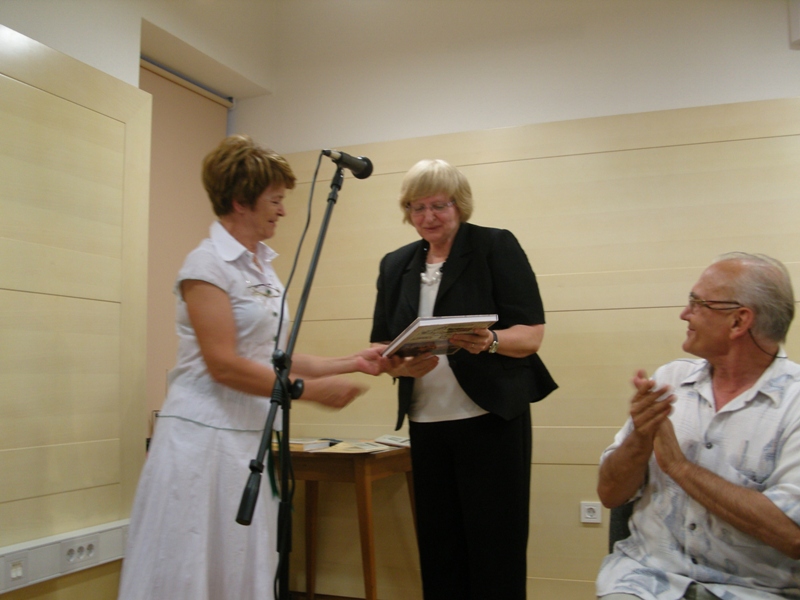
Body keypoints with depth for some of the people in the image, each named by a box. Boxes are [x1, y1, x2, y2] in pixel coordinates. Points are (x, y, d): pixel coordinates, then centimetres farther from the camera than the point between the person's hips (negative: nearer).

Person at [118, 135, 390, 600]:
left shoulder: (264, 267, 13)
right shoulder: (208, 264, -12)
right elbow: (223, 365, -19)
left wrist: (354, 363, 6)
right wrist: (315, 391, -17)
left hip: (254, 439, 8)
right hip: (206, 438, -8)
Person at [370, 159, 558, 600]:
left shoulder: (497, 247, -3)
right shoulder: (395, 265, 11)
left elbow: (532, 333, -7)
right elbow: (382, 345, 10)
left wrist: (489, 341, -28)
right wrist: (401, 364, -13)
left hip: (492, 419, -4)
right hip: (426, 424, 5)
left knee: (496, 546, 0)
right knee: (438, 545, 9)